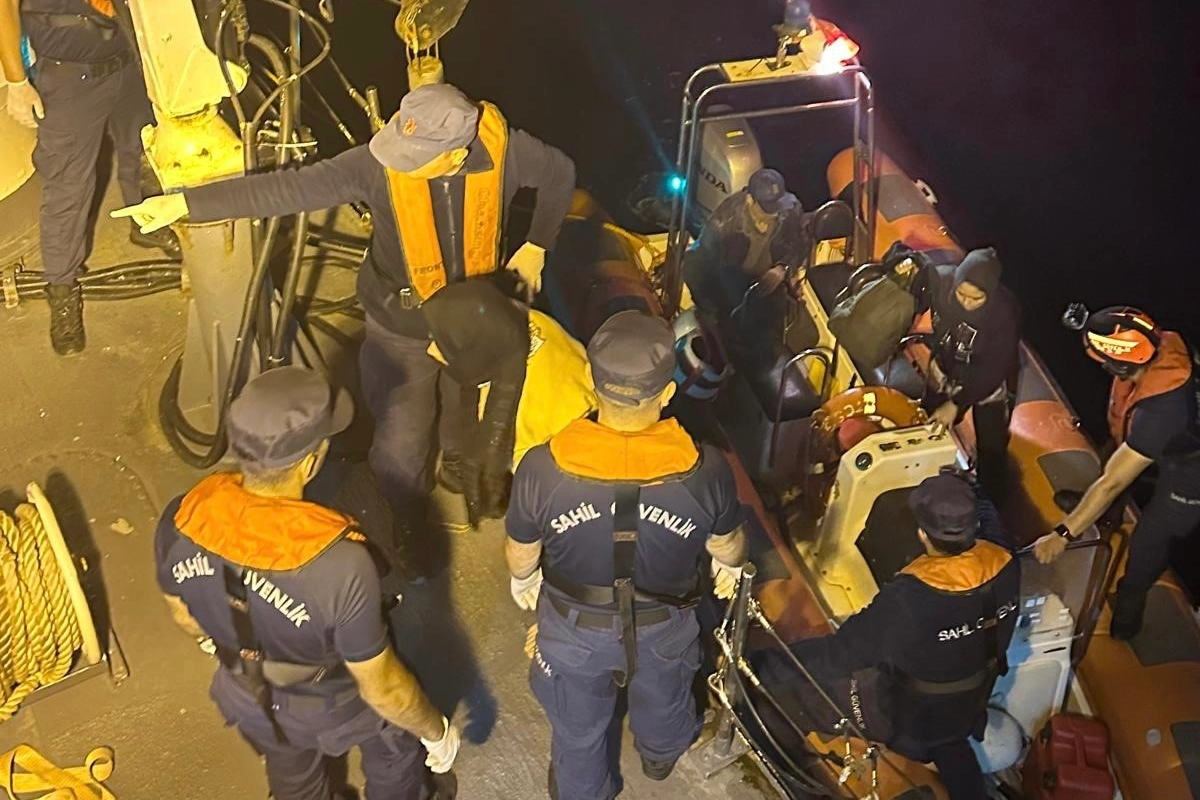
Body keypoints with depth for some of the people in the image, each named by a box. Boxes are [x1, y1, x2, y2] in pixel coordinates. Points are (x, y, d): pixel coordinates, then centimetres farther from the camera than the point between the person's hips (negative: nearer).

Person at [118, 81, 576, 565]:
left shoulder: (505, 150, -27)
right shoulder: (378, 166, -31)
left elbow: (559, 174, -5)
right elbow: (287, 189, -31)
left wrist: (537, 245, -4)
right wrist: (185, 203, -35)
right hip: (403, 328, -2)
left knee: (474, 411, 27)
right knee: (399, 444, 7)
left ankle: (460, 462, 64)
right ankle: (407, 526, 38)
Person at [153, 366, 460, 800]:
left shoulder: (182, 520, -29)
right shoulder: (340, 563, -43)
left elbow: (185, 616, -6)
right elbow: (381, 686, -28)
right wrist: (436, 729, -8)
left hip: (249, 698, 4)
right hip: (332, 704, -4)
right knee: (394, 743, 32)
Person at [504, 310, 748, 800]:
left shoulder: (543, 469, -33)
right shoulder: (706, 470, -32)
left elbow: (522, 553, -13)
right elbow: (726, 544, -11)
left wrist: (522, 580, 12)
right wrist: (730, 565, 15)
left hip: (575, 628, -1)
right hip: (664, 628, 1)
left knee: (578, 727, 30)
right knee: (662, 703, 36)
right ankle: (661, 757, 67)